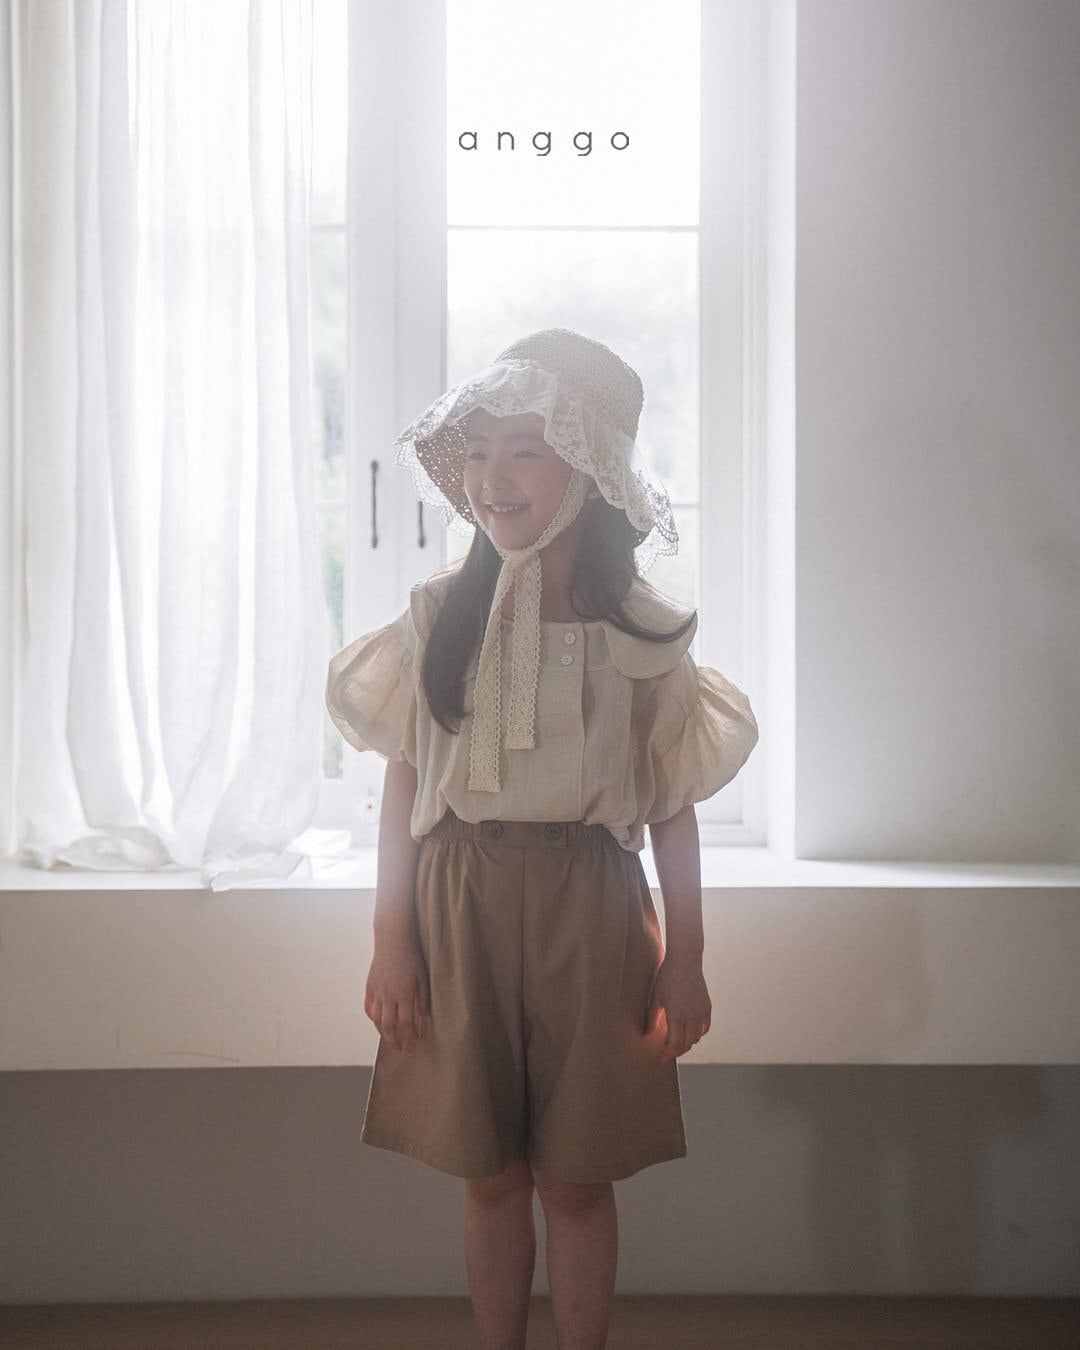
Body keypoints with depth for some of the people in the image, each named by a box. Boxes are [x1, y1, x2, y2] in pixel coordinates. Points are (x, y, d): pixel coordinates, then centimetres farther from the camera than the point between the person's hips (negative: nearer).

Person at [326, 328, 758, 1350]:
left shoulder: (641, 630, -2)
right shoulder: (438, 613, 0)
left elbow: (671, 807, 2)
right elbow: (402, 785, 3)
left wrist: (685, 960, 1)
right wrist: (391, 944, 0)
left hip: (587, 915, -1)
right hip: (460, 907, 1)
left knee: (576, 1180, 8)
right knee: (488, 1178, 10)